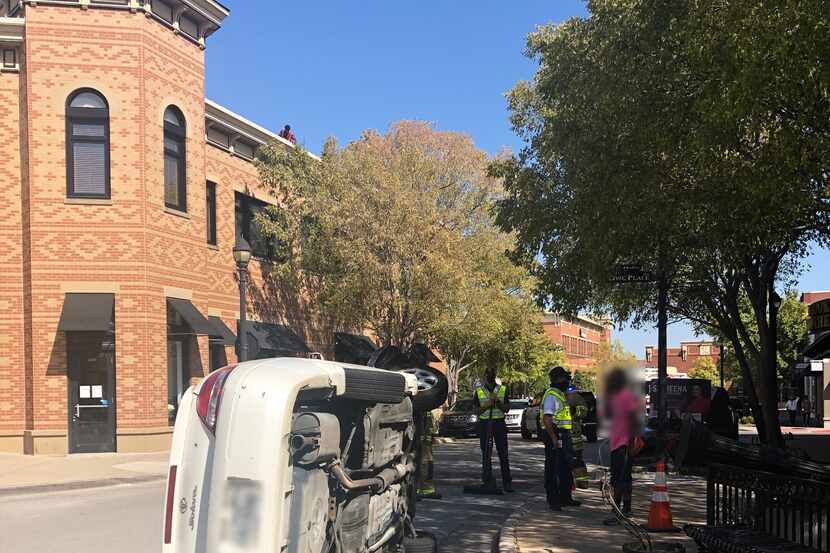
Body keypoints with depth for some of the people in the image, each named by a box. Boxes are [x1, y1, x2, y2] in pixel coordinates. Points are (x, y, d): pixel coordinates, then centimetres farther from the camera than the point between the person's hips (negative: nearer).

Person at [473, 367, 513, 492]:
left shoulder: (502, 389, 8)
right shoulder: (478, 390, 7)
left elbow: (507, 409, 5)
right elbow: (477, 410, 3)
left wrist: (498, 402, -12)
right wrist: (487, 405, -13)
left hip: (499, 423, 0)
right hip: (484, 423, 0)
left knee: (503, 454, 0)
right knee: (486, 454, 0)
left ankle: (507, 483, 4)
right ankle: (488, 481, 6)